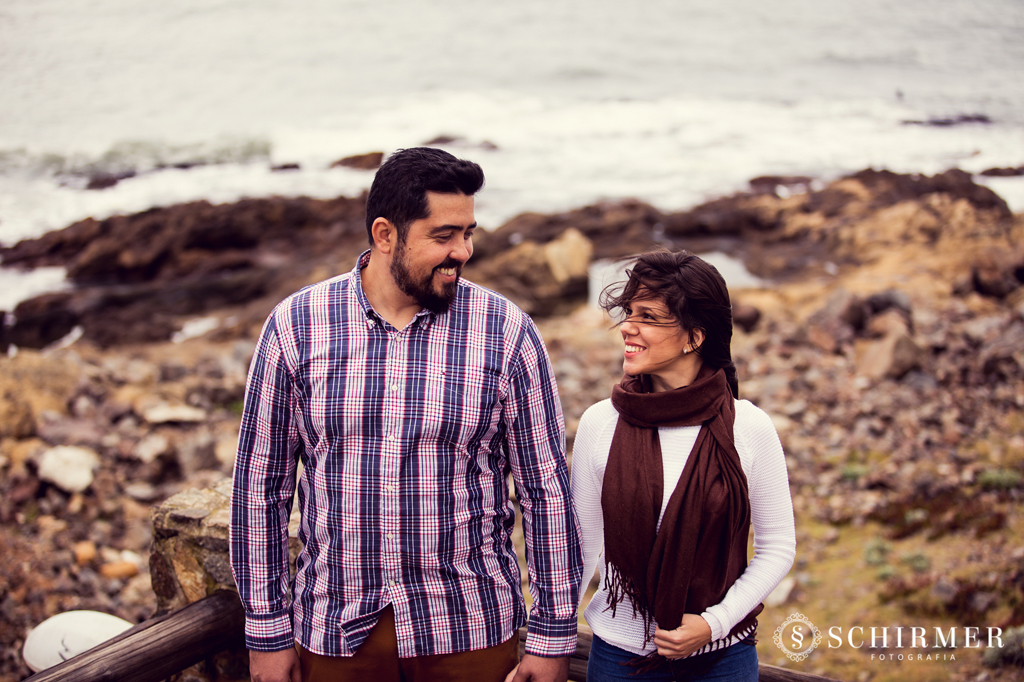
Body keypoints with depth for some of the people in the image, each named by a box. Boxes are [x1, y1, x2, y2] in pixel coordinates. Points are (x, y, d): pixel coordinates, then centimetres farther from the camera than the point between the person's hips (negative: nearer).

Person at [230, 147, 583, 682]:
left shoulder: (506, 332, -8)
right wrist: (267, 633, 1)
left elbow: (545, 488, -4)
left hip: (468, 628, 0)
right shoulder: (295, 325, -5)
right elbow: (260, 485, 1)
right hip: (334, 629, 1)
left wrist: (553, 635, -3)